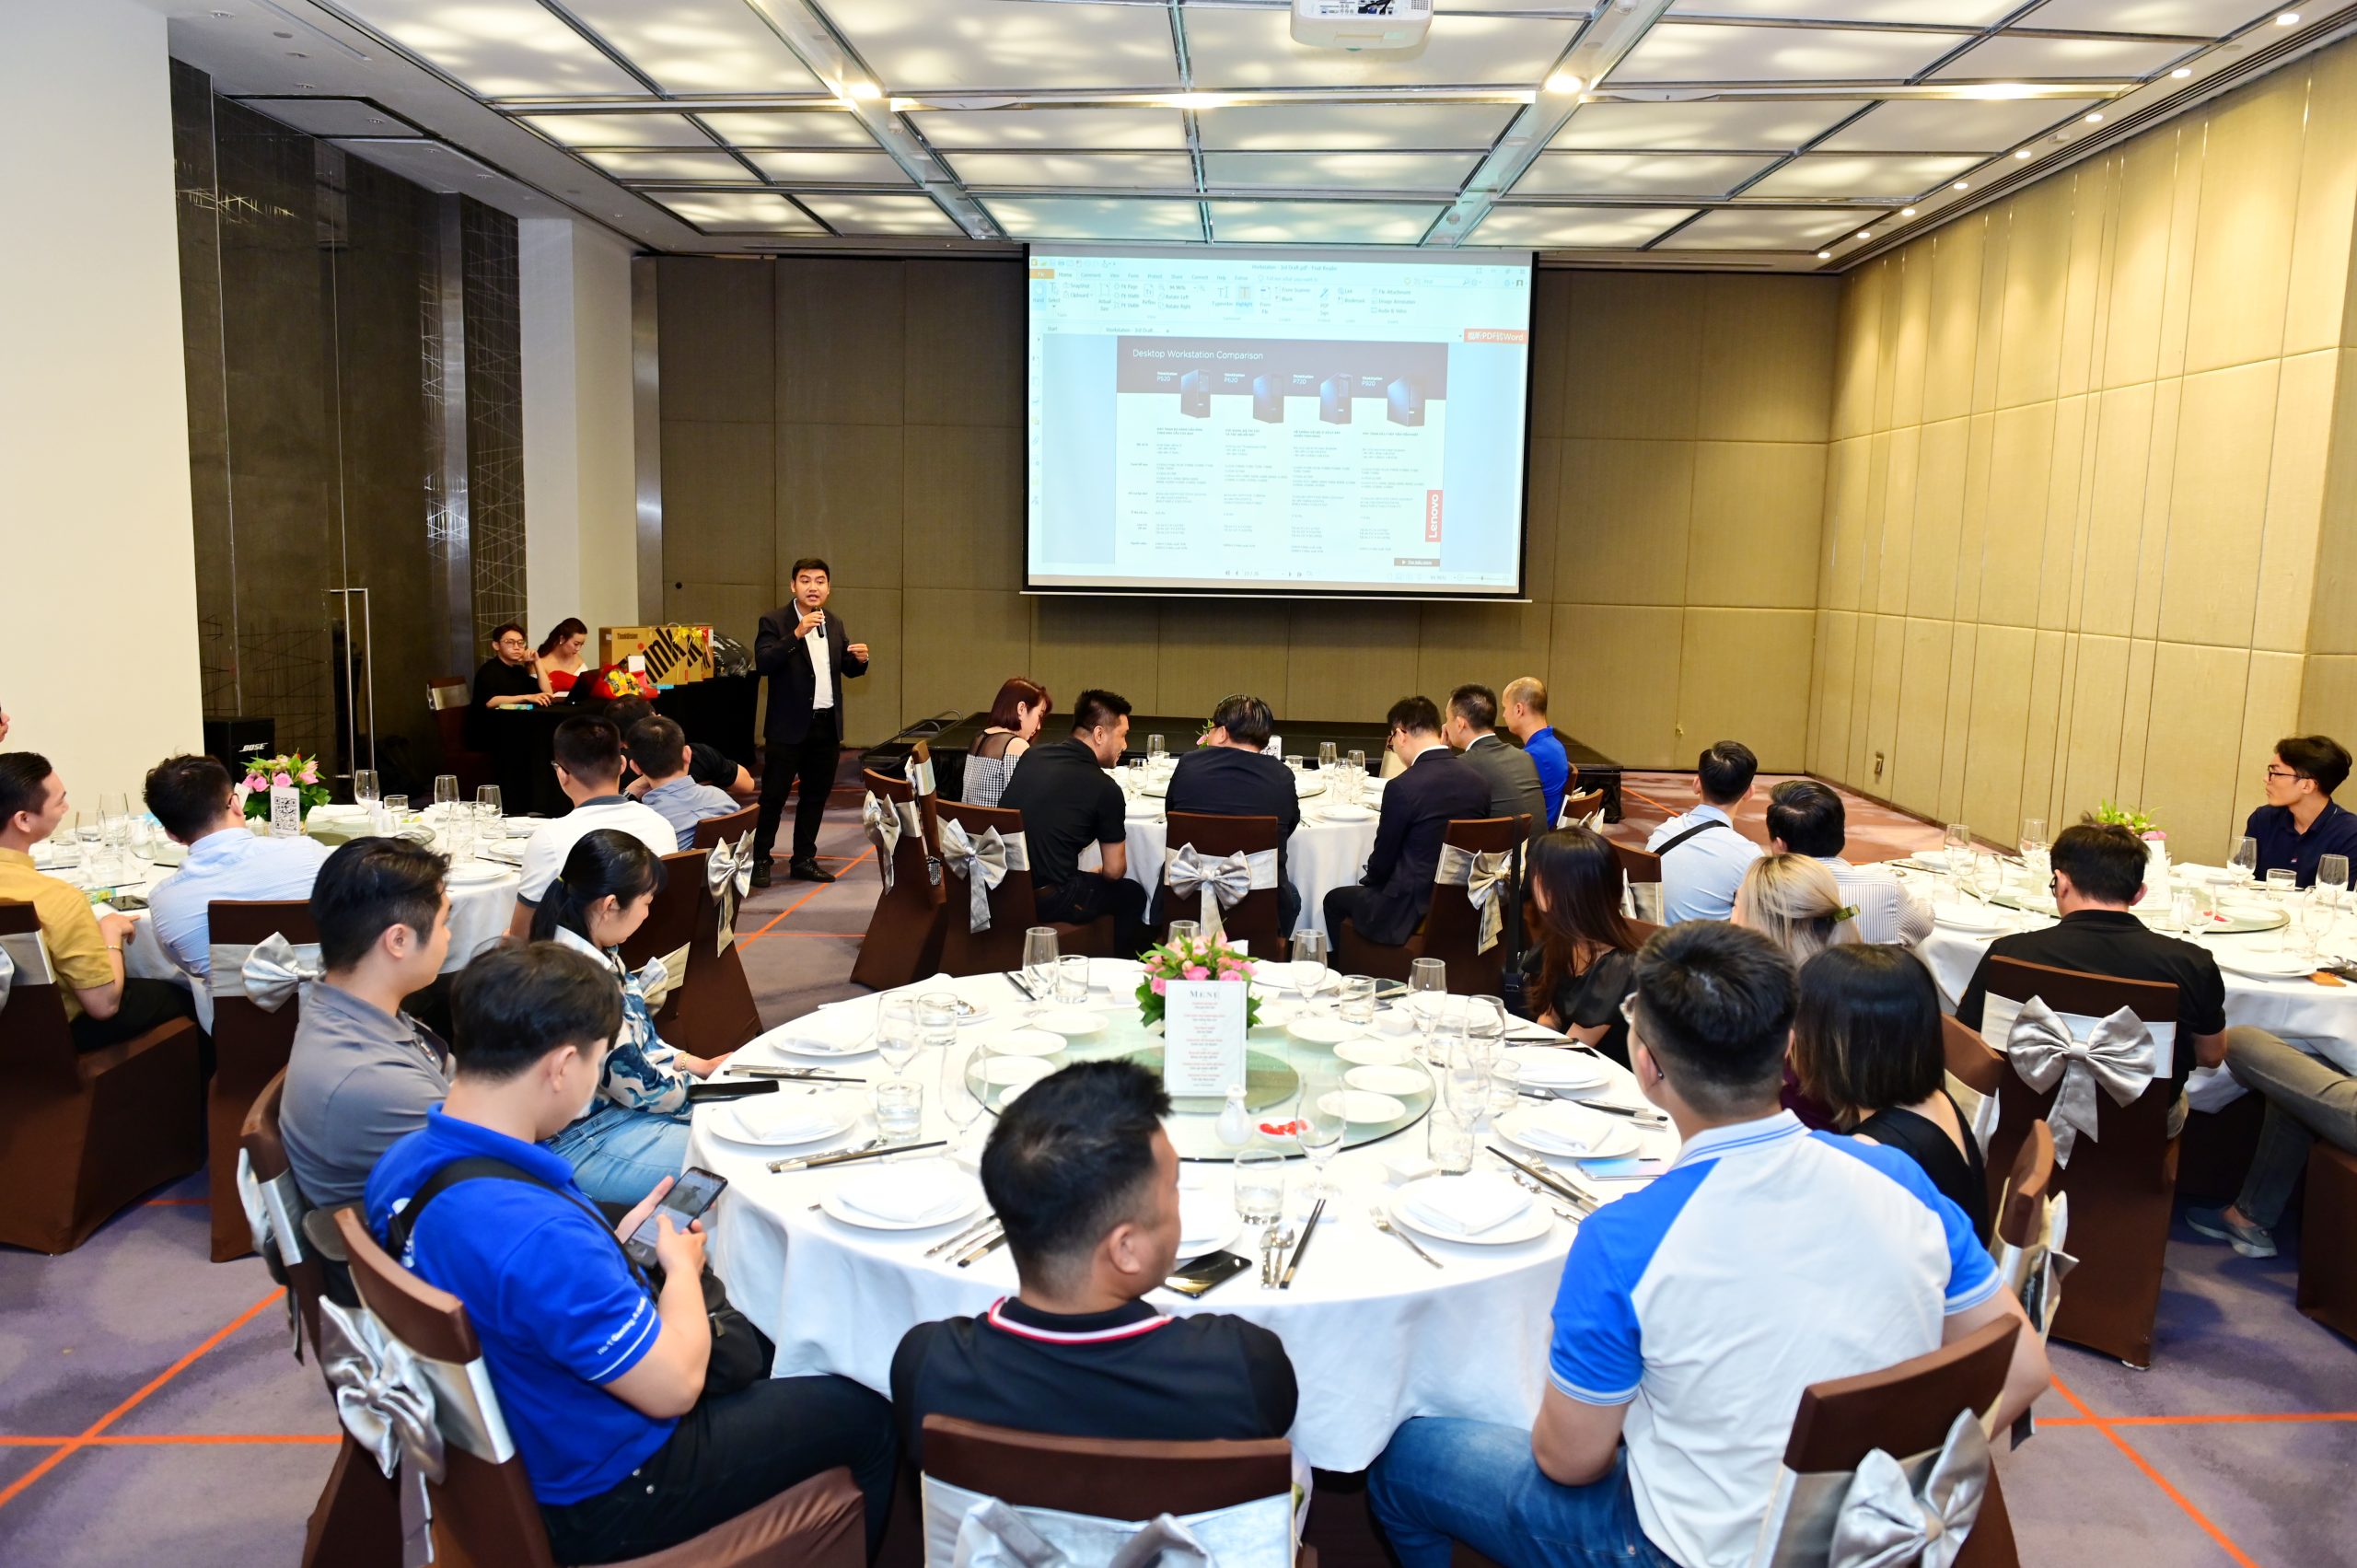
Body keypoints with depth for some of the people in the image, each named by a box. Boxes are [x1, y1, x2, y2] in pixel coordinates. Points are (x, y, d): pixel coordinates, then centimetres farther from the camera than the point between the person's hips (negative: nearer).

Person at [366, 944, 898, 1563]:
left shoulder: (405, 1161, -9)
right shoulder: (537, 1234, -39)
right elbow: (674, 1387, -28)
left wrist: (611, 1245, 3)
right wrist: (682, 1266, -11)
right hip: (595, 1498, -9)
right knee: (866, 1418, 6)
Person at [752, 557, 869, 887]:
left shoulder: (835, 624, 11)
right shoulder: (775, 621, -7)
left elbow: (848, 669, 16)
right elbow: (763, 662, -21)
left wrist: (860, 659, -7)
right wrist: (797, 634, -30)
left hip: (827, 724, 6)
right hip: (790, 724, -6)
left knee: (816, 794, 11)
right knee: (773, 795, 0)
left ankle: (804, 860, 21)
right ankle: (760, 860, 8)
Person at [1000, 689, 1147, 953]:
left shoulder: (1031, 756, 4)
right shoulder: (1105, 789, -14)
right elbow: (1114, 871, -3)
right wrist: (1098, 872, 21)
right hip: (1045, 901, -7)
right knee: (1132, 895, 18)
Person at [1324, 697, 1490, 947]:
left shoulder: (1402, 787, -20)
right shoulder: (1479, 783, -1)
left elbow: (1383, 860, -10)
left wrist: (1366, 880, 14)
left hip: (1412, 913, -7)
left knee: (1335, 900, 19)